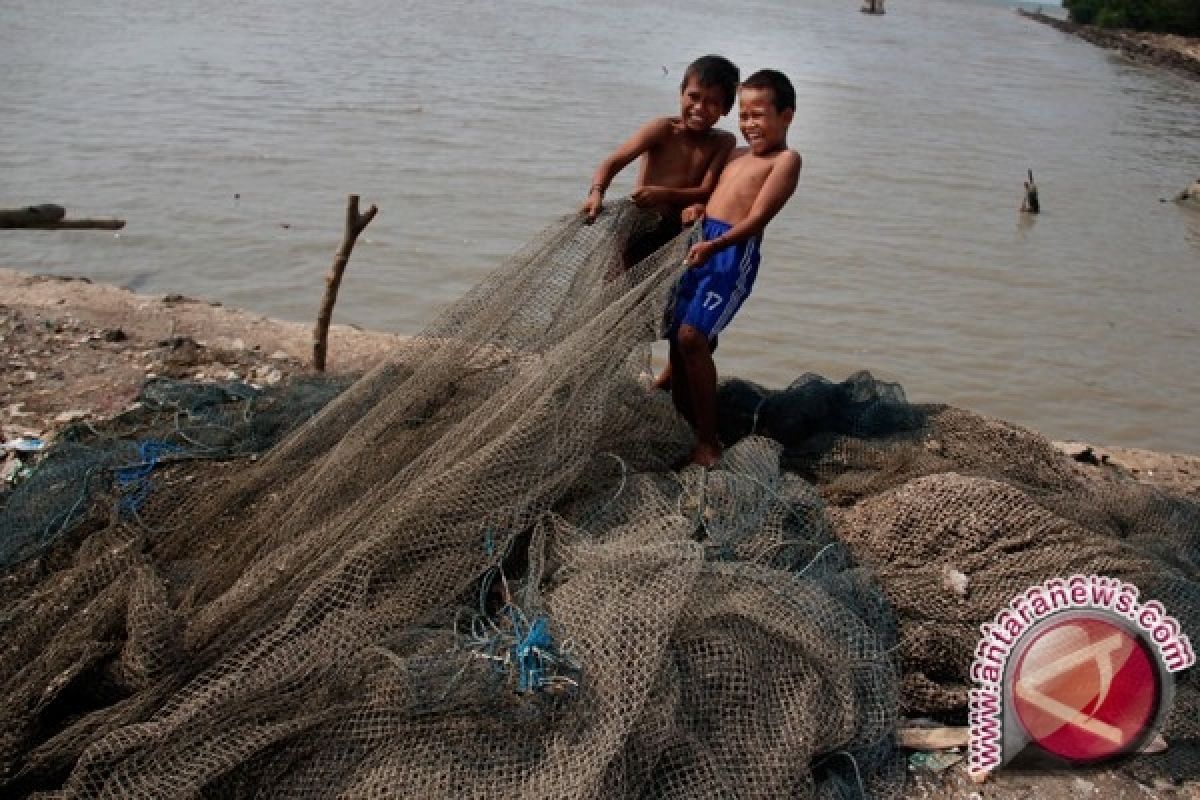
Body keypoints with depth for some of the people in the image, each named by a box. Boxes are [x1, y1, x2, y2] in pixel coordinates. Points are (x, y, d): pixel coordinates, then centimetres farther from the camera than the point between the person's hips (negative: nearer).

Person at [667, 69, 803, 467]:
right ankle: (683, 429, 22)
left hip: (733, 251, -8)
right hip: (702, 245, 8)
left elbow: (758, 217, -13)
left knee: (692, 336, -18)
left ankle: (709, 441, -9)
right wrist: (698, 207, 0)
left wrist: (714, 245, -26)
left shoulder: (786, 159, -1)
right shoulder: (737, 154, 22)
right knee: (678, 337, 8)